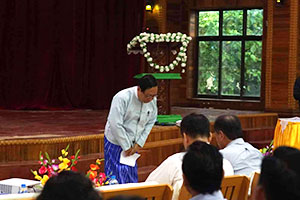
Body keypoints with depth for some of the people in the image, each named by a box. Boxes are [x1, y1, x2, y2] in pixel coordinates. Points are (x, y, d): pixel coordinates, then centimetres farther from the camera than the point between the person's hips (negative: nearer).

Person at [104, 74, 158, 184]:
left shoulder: (152, 100, -7)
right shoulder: (122, 98, -25)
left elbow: (150, 122, 5)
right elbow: (116, 125, -24)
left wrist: (139, 143, -2)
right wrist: (126, 147, -17)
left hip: (133, 144, 6)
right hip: (116, 143, -5)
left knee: (132, 179, 10)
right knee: (116, 179, -5)